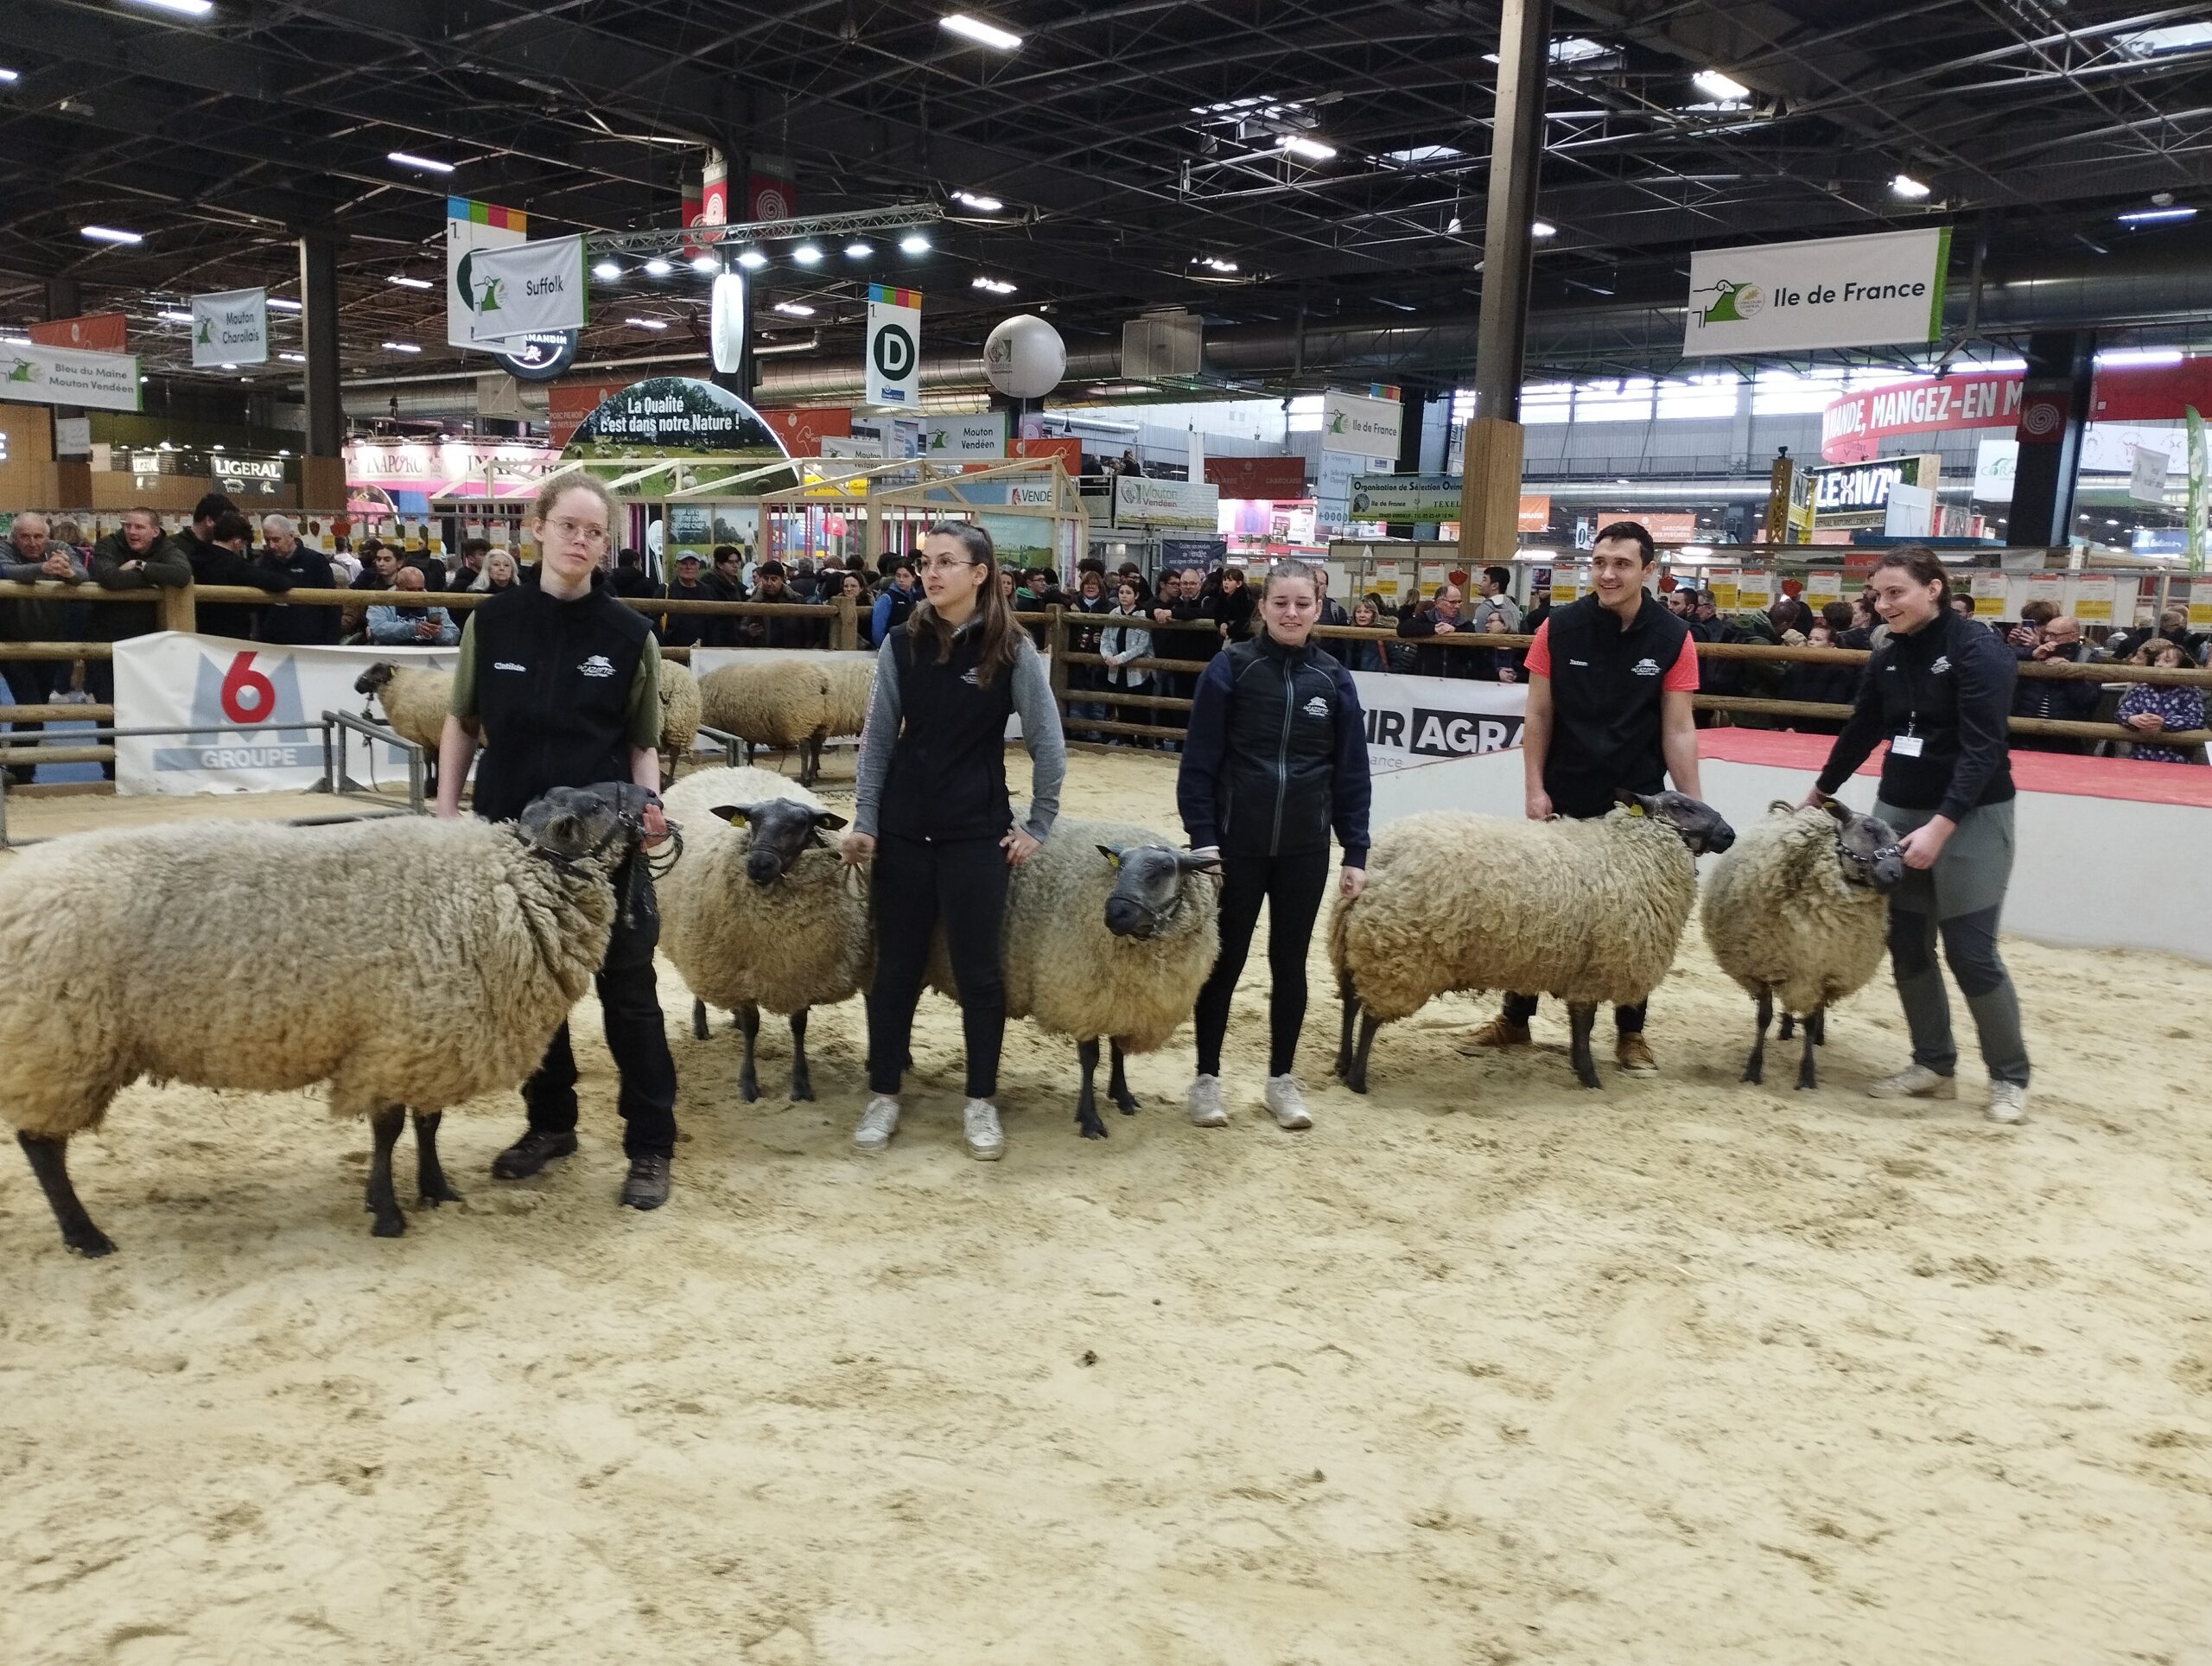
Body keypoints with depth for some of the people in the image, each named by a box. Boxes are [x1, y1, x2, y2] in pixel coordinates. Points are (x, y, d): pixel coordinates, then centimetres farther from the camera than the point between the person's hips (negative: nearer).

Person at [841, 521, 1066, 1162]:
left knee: (977, 970, 6)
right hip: (904, 830, 2)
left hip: (979, 833, -2)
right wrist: (864, 818, -2)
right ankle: (883, 1096, 22)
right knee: (895, 967, 9)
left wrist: (1038, 825, -1)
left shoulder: (1013, 651, -7)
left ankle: (980, 1102, 19)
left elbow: (1047, 744, -1)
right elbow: (878, 737, 4)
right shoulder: (901, 645, 0)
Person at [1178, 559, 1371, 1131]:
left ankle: (1281, 1079, 25)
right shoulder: (1230, 669, -6)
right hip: (1237, 845, -2)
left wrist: (1355, 852, 2)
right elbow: (1199, 761, -6)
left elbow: (1352, 773, 4)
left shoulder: (1334, 680, 2)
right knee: (1225, 961, 7)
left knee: (1290, 962, 12)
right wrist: (1202, 837, -12)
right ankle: (1207, 1077, 21)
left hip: (1304, 849, 2)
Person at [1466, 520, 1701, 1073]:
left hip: (1638, 806, 0)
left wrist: (1693, 804, -10)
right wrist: (1535, 788, -7)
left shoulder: (1672, 639, -7)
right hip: (1565, 800, 1)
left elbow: (1678, 730, -5)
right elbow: (1539, 716, -1)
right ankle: (1515, 1018, 24)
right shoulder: (1559, 629, -6)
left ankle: (1630, 1033, 23)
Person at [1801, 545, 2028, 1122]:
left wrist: (1940, 826, -29)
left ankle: (2010, 1076, 11)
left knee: (1971, 954, -5)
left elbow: (1982, 748, -20)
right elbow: (1860, 734, 19)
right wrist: (1817, 795, 28)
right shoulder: (1887, 659, 7)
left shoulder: (1978, 651, -13)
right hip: (1898, 811, 7)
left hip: (1969, 818, -7)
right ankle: (1934, 1065, 20)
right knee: (1907, 947, 8)